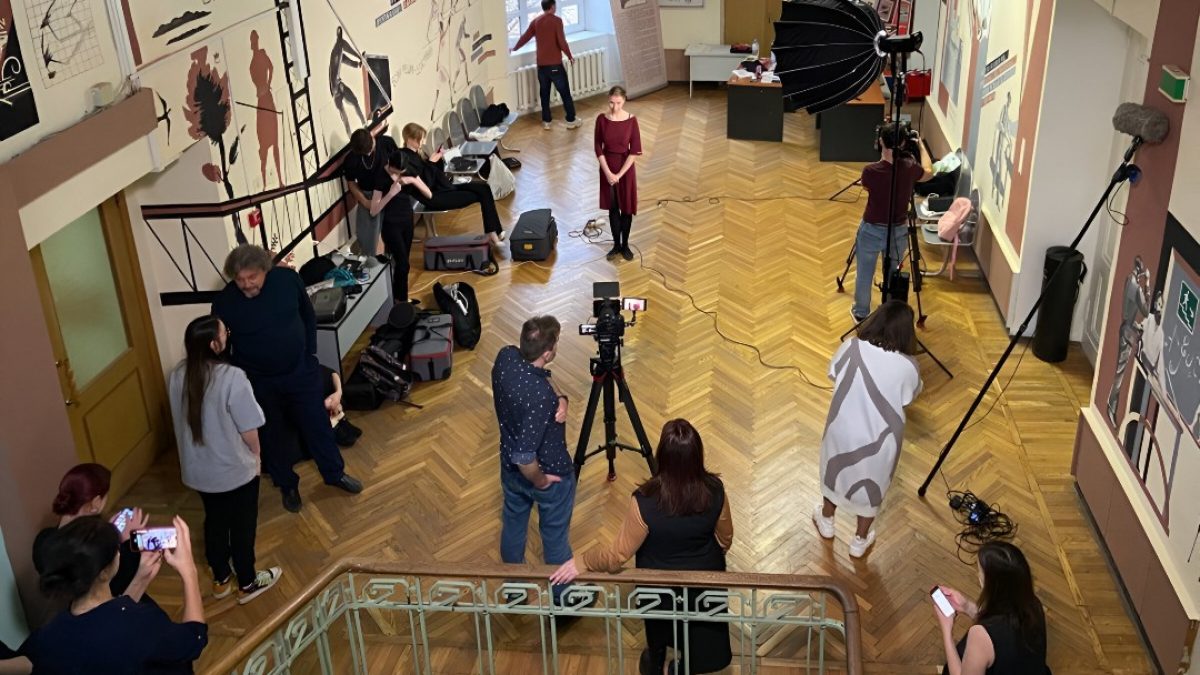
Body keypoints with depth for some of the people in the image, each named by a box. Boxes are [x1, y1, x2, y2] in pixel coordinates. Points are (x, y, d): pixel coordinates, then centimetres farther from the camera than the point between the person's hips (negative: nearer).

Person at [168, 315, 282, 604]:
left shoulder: (177, 376, -9)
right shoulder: (232, 377, -28)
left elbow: (182, 420, 5)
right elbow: (248, 430, -20)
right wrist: (256, 456, 0)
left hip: (198, 469, 6)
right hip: (235, 469, -6)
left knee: (215, 520, 25)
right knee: (242, 525, 15)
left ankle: (220, 580, 42)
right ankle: (247, 584, 33)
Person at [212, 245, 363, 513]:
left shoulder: (288, 279, -15)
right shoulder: (224, 302, -19)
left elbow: (308, 316, 2)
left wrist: (311, 352, 2)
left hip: (300, 371, 1)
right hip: (258, 382, -1)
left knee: (317, 423, 15)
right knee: (272, 435, 16)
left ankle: (335, 473, 37)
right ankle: (287, 485, 38)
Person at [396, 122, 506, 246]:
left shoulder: (418, 152, 12)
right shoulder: (405, 158, -15)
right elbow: (425, 185, -22)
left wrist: (438, 159, 1)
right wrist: (431, 163, -24)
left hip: (444, 187, 9)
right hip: (434, 197, -9)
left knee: (484, 188, -3)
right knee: (481, 195, -12)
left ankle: (495, 232, -7)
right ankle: (494, 233, -5)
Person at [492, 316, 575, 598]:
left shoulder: (505, 357, -18)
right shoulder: (539, 397, -39)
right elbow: (525, 456, -37)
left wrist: (561, 397, -16)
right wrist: (539, 481, -17)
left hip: (510, 467, 7)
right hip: (549, 474, -7)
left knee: (512, 525, 26)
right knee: (555, 536, 17)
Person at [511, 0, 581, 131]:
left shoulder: (535, 22, 6)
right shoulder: (556, 20, -10)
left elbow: (525, 37, 17)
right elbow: (562, 42, -16)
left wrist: (514, 48, 34)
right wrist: (570, 56, -1)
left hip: (541, 65, 5)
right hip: (555, 64, -5)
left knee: (544, 94, 15)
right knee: (565, 93, 6)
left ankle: (546, 121, 19)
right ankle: (571, 120, 10)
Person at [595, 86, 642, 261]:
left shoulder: (631, 120, -13)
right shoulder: (602, 119, -7)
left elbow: (634, 151, -12)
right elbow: (598, 148, -4)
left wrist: (619, 174, -16)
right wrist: (608, 172, -12)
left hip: (626, 168, -2)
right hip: (607, 167, 2)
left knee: (626, 208, 7)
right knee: (612, 208, 11)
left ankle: (625, 245, 22)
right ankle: (616, 245, 23)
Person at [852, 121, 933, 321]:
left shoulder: (870, 171, -23)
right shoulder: (909, 167, -14)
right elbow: (929, 173, 10)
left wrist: (881, 150, 4)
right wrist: (920, 145, 21)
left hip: (872, 231, -2)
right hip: (899, 231, 3)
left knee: (864, 274, 18)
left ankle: (861, 314, 34)